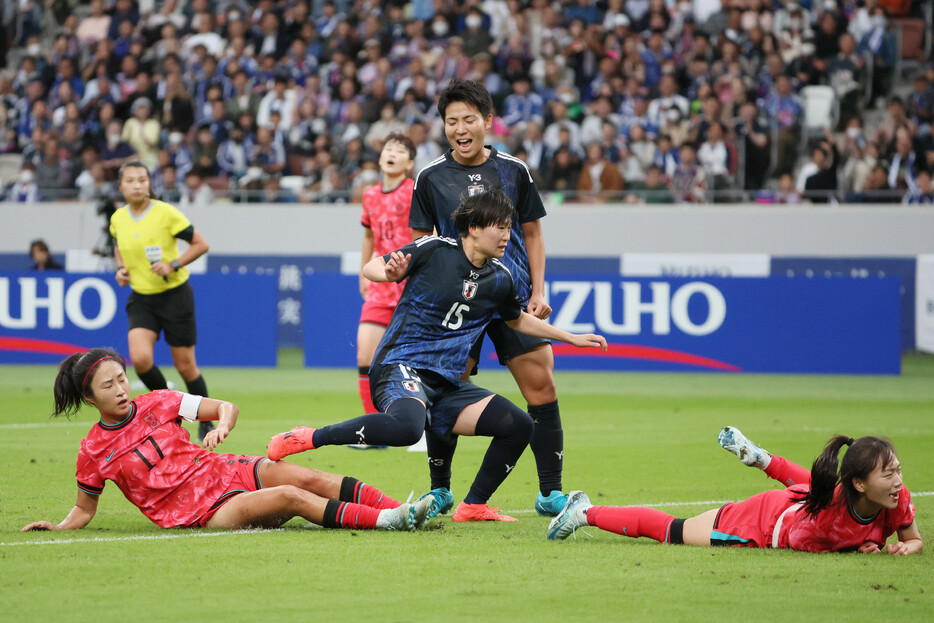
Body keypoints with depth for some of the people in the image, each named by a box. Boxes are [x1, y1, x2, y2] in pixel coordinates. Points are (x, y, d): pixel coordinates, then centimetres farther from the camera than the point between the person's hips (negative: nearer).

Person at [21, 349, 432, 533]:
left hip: (224, 472, 5)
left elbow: (226, 407, 8)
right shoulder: (94, 451, -2)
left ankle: (400, 511, -24)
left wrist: (221, 427, -15)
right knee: (290, 497, -26)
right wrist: (57, 528, -9)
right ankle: (386, 521, -34)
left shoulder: (157, 404, 5)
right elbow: (85, 508, 10)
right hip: (198, 513, -5)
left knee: (312, 479, -18)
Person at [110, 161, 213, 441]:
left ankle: (206, 421, 25)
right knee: (140, 358, -19)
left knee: (185, 366, 3)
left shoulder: (165, 213, -14)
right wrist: (121, 268, 3)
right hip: (141, 299, 3)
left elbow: (200, 244, -8)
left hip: (174, 294, -3)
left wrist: (173, 265, -19)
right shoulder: (118, 219, 1)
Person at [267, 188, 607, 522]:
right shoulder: (434, 250, -6)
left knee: (518, 425, -6)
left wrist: (572, 338, 29)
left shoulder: (500, 278, 10)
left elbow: (517, 319, 30)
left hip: (447, 382, 7)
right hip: (401, 366, -7)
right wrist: (389, 273, -23)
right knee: (406, 426, -40)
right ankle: (308, 438, -26)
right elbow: (371, 268, 0)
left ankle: (473, 506, 9)